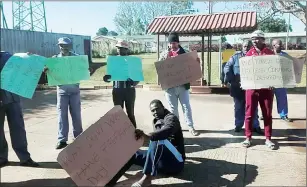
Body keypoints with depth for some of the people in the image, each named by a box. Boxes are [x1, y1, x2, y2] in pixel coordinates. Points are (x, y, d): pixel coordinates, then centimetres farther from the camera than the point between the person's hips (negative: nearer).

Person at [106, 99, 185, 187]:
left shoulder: (171, 117, -7)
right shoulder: (157, 122, 19)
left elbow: (168, 131, -31)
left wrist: (147, 136, -47)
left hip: (175, 162, -8)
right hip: (163, 161, 8)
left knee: (157, 139, -33)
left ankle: (147, 178, -40)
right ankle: (111, 179, -18)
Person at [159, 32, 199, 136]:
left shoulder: (184, 53, 4)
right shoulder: (165, 54, 5)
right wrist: (165, 58, -16)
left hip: (182, 85, 0)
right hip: (170, 86, 1)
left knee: (186, 106, 3)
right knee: (173, 108, 10)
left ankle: (191, 127, 8)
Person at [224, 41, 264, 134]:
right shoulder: (236, 56, 3)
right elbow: (227, 67, -1)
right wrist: (230, 78, -16)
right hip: (238, 87, 0)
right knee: (239, 107, 10)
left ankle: (255, 126, 19)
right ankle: (238, 125, 22)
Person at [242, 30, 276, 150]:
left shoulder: (270, 53, 4)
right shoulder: (249, 53, 6)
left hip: (266, 87, 0)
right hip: (251, 87, 0)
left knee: (267, 114, 6)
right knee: (249, 113, 3)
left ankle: (268, 139, 15)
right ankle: (248, 137, 14)